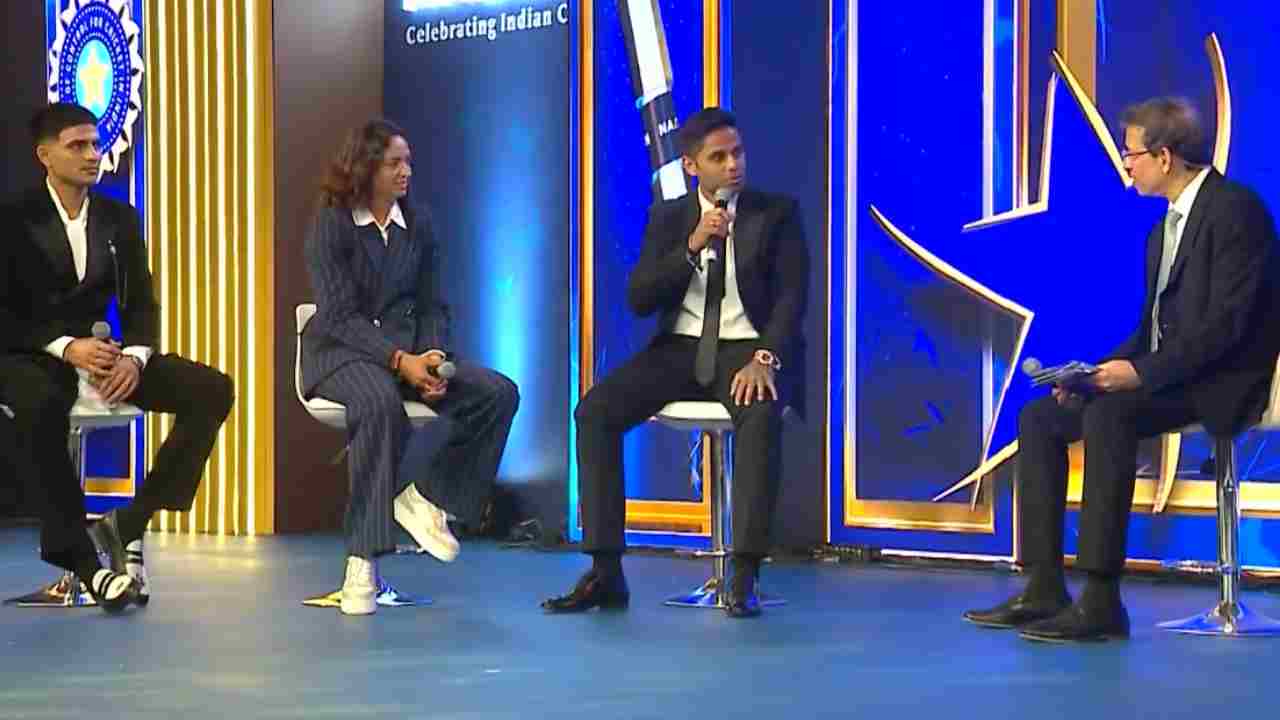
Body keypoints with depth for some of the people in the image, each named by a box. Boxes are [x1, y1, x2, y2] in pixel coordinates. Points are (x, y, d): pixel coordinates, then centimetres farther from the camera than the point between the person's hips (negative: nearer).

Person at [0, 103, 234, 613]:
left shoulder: (120, 218, 10)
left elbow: (140, 303, 7)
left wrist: (134, 356, -15)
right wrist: (66, 347, -25)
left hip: (100, 351, 5)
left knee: (212, 391, -15)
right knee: (41, 406, -42)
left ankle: (130, 522, -13)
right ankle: (79, 554, -29)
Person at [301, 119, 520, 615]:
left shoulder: (417, 225, 9)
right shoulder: (332, 223, -6)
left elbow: (432, 307, 10)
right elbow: (340, 315, -13)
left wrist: (431, 358, -11)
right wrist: (400, 361, -26)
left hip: (406, 349, 5)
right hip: (341, 351, -5)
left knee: (499, 392, -19)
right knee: (380, 403, -40)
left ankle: (420, 495, -14)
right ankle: (363, 561, -35)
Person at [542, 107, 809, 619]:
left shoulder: (777, 213, 2)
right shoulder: (667, 218, 9)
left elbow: (791, 296, -7)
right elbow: (638, 300, -1)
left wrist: (765, 358, -24)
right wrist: (693, 246, -15)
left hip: (747, 351, -3)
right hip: (680, 349, 3)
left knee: (761, 416, -38)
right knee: (594, 411, -21)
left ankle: (744, 578, -33)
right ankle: (606, 572, -18)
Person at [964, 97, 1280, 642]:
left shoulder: (1235, 209, -12)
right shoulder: (1164, 231, 18)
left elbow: (1227, 321, -21)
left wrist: (1141, 372, -24)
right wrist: (1110, 369, 0)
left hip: (1222, 383, -10)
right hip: (1164, 376, 10)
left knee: (1108, 414, -33)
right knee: (1039, 418, -1)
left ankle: (1101, 599, -33)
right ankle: (1043, 590, -6)